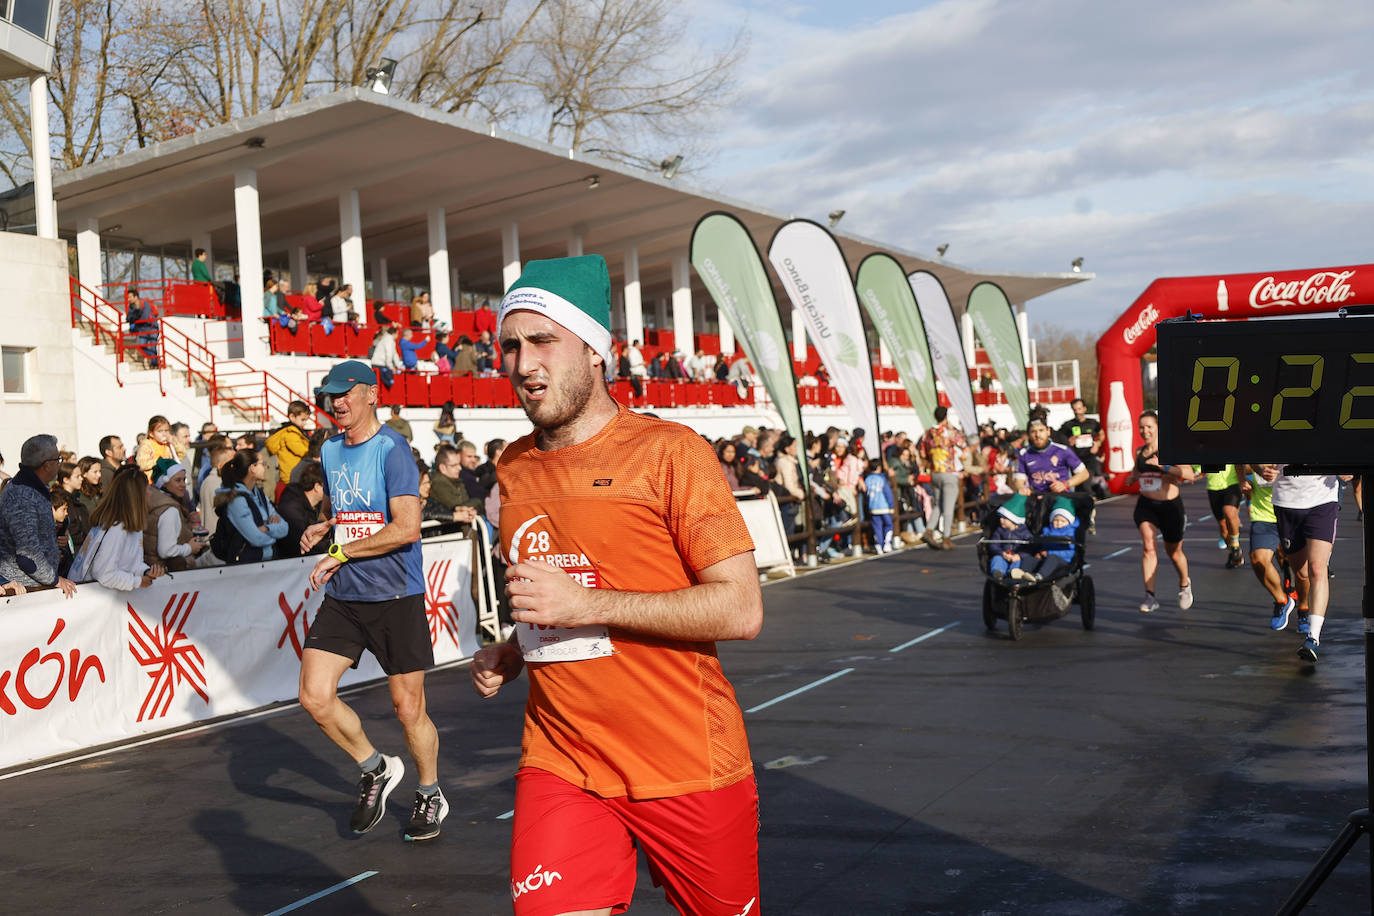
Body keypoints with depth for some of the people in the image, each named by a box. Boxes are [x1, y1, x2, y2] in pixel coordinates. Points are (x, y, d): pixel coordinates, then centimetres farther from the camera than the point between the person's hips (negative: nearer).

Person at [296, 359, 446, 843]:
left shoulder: (392, 449, -12)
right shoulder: (329, 450, 11)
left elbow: (406, 528, -21)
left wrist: (340, 554, -16)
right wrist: (324, 527, 8)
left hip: (396, 597, -6)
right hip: (342, 598, 7)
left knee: (407, 706, 1)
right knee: (315, 697, -4)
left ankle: (431, 795, 25)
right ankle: (375, 769, 20)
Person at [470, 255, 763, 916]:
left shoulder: (669, 452, -10)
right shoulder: (514, 467, 9)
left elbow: (741, 610, -17)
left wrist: (585, 603, -22)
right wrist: (510, 655, 4)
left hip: (688, 769, -3)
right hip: (561, 763, 4)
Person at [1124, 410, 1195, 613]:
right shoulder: (1140, 452, 6)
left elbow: (1189, 474, -23)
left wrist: (1162, 466, -31)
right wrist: (1132, 478, 6)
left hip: (1170, 505, -3)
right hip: (1146, 505, 3)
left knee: (1173, 552, 13)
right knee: (1148, 546, -18)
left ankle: (1185, 584, 44)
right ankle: (1150, 597, -18)